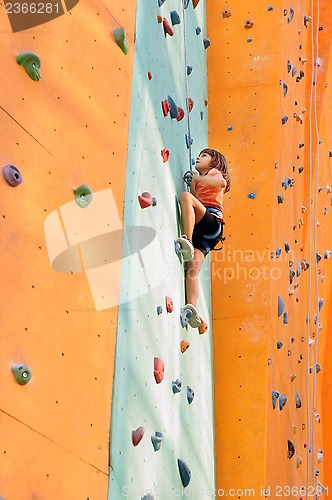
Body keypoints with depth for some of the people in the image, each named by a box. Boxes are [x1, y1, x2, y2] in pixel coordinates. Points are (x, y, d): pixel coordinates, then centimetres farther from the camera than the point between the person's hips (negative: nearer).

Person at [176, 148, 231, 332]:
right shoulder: (199, 178, 37)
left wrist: (198, 178, -3)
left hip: (212, 222, -6)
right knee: (192, 268, -13)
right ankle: (192, 308, -27)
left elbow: (222, 182, -10)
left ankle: (187, 241, -40)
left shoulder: (215, 173, 16)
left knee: (184, 196, -29)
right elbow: (195, 198, 21)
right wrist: (193, 182, 13)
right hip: (200, 229, 6)